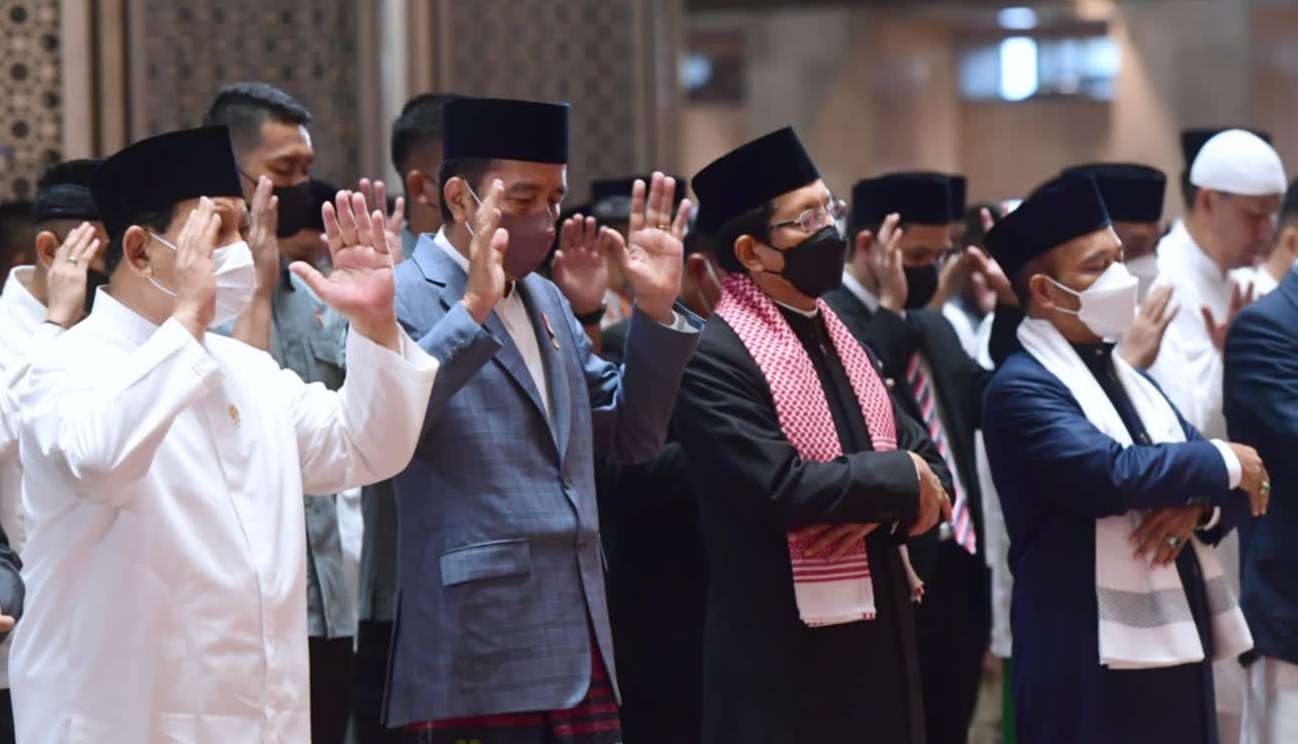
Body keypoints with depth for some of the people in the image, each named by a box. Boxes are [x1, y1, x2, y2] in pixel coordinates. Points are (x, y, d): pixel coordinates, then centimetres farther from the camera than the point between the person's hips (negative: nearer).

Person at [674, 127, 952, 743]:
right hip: (783, 651, -8)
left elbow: (929, 462, 12)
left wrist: (883, 509, -11)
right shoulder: (713, 356, -14)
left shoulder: (841, 337, 14)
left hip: (880, 631, 8)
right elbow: (781, 486, -23)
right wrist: (901, 479, -9)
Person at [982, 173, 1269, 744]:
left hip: (1176, 650, 8)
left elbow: (1243, 483, 13)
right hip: (1091, 668, -8)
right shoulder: (1021, 388, -10)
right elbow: (1113, 474, -24)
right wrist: (1221, 465, -9)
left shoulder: (1129, 377, 17)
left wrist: (1199, 505, -10)